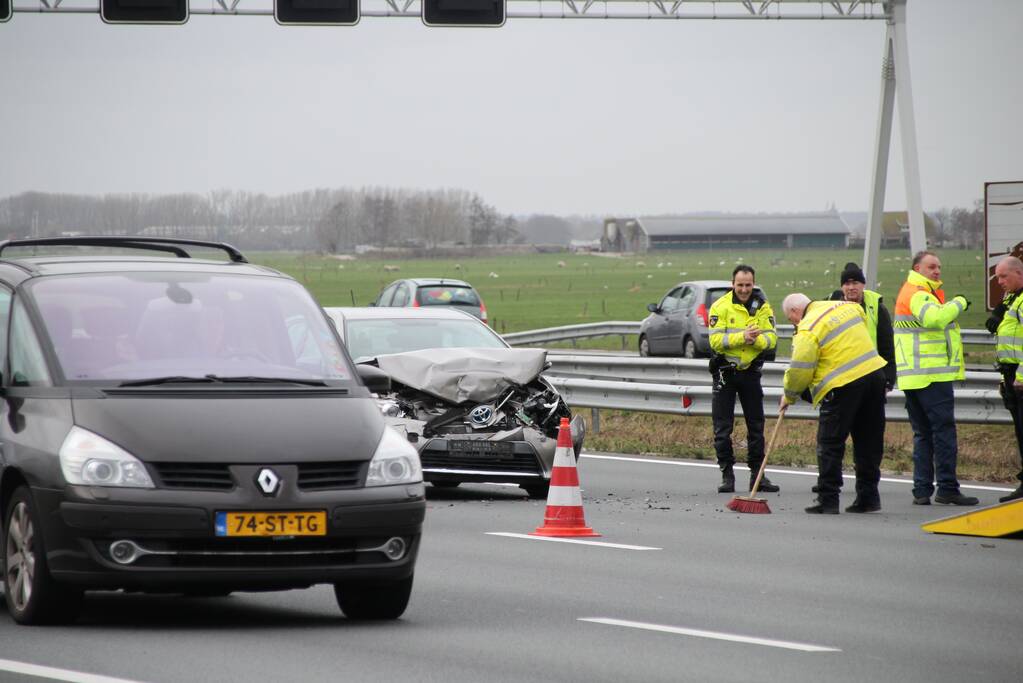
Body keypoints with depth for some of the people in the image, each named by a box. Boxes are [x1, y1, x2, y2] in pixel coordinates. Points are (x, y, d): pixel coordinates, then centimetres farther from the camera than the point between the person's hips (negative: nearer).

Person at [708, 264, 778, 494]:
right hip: (725, 371, -3)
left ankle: (757, 474, 14)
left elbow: (771, 337, -5)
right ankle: (727, 474, 6)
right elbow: (716, 341, -16)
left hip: (751, 370, 3)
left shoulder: (762, 306, 1)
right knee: (723, 427, -1)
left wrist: (757, 340, -25)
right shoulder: (720, 307, -9)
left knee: (756, 425, 7)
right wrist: (742, 337, -27)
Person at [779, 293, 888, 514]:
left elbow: (800, 370, -9)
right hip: (874, 373, 7)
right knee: (869, 443, 14)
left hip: (843, 385, -7)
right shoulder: (847, 306, 12)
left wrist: (789, 396, 7)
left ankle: (827, 500, -1)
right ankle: (868, 497, 17)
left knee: (830, 444, 1)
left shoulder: (807, 331, -10)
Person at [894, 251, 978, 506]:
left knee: (923, 434, 11)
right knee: (944, 430, -8)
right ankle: (947, 488, -9)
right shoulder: (918, 295, -12)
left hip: (913, 377, 10)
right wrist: (959, 303, -19)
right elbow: (934, 318, -30)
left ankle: (922, 490, 8)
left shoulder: (909, 293, 22)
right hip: (932, 375, -10)